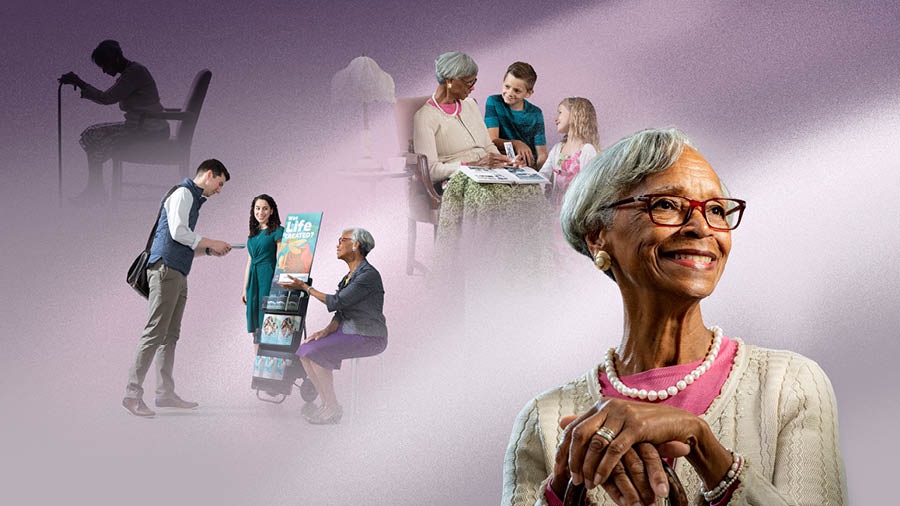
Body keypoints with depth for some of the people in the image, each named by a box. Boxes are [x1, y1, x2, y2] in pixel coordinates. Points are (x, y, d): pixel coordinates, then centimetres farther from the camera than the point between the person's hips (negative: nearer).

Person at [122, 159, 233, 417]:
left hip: (178, 274, 10)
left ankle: (165, 392, 13)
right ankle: (132, 394, -13)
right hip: (166, 268, -10)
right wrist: (211, 243, -7)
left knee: (170, 335, 10)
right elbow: (177, 232, -16)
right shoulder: (183, 193, -5)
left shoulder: (193, 199, 25)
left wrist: (209, 250, 14)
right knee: (155, 332, -12)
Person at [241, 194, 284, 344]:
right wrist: (245, 289, 18)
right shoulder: (253, 234, 18)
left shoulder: (277, 231, -2)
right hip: (253, 280, 7)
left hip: (268, 279, -7)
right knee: (256, 326, 5)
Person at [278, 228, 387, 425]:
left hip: (370, 338, -9)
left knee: (317, 353, -23)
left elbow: (336, 302, -20)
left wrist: (304, 287, -11)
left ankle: (333, 408, -11)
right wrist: (328, 330, -6)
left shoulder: (368, 275, -18)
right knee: (305, 350, -4)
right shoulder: (351, 275, 13)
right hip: (349, 331, 9)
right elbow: (342, 312, 13)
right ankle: (326, 404, 1)